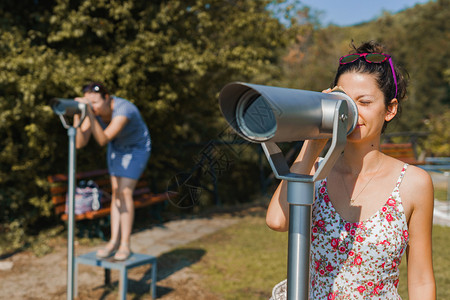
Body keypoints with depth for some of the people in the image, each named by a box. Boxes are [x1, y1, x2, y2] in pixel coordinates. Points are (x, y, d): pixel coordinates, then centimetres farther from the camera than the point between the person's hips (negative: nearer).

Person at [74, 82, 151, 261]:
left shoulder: (123, 110, -39)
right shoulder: (92, 108, -20)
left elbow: (103, 140, -46)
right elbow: (80, 143, -25)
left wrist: (89, 114, -53)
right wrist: (78, 117, -39)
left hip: (137, 147, -6)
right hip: (117, 146, 6)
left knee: (125, 193, -14)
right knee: (116, 193, 2)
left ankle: (125, 245, -7)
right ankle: (114, 241, 7)